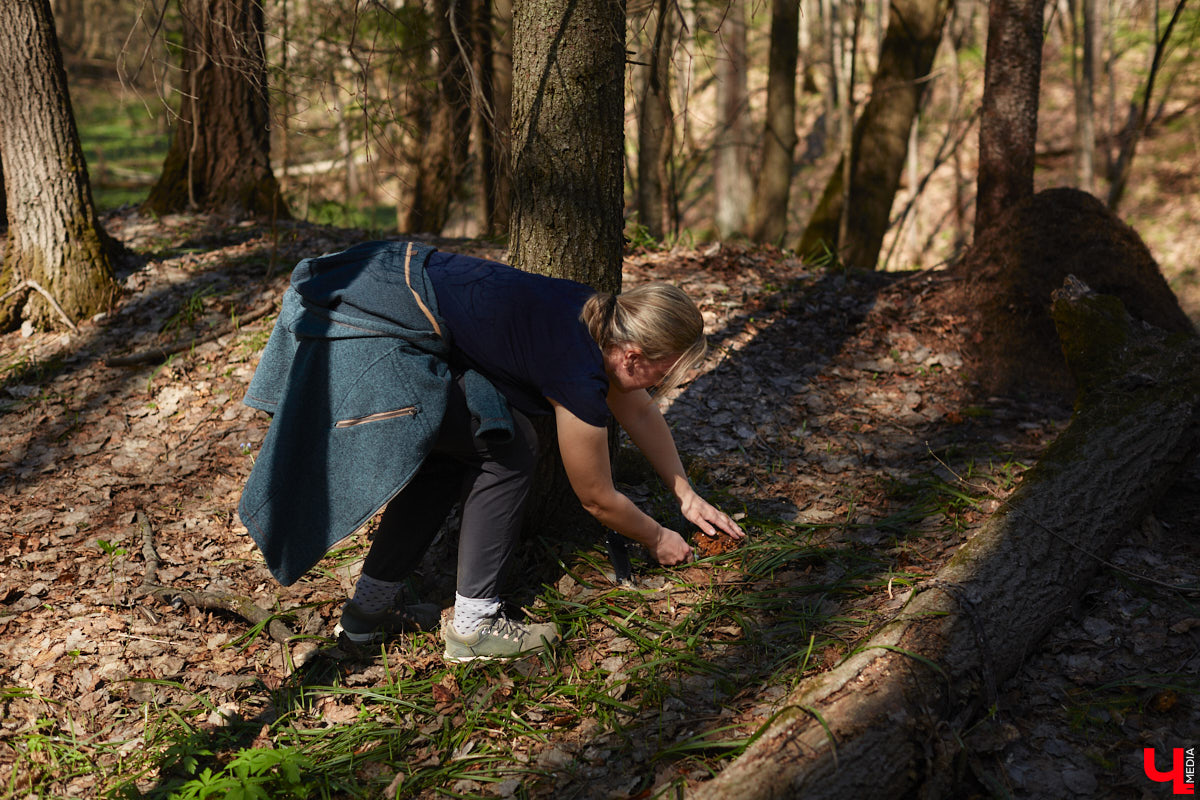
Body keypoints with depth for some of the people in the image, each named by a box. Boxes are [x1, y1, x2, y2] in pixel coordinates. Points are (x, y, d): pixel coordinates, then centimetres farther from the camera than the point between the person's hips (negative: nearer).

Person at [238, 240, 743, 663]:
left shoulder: (598, 317, 11)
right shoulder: (579, 375, -12)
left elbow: (639, 411, 29)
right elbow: (597, 499, 3)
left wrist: (685, 494, 35)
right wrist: (656, 541, 21)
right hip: (366, 336, -10)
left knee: (451, 453, 20)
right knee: (507, 452, 1)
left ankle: (371, 606, 27)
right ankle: (472, 625, 8)